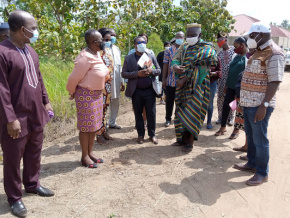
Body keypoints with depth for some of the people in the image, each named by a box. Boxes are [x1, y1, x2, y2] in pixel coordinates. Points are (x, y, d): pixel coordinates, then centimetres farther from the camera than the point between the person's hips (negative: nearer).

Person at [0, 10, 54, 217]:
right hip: (17, 119, -7)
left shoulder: (30, 50, 10)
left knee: (34, 154, 20)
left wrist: (46, 101, 15)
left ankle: (32, 184, 40)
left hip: (36, 115, 8)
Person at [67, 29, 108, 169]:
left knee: (94, 125, 15)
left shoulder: (97, 54, 6)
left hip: (97, 94, 9)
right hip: (86, 95, -9)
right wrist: (72, 92, -2)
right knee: (86, 126, 2)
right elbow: (74, 77, -16)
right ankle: (84, 157, 15)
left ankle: (90, 152, 28)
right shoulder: (86, 57, -21)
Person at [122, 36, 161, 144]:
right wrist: (137, 74, -17)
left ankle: (152, 135, 19)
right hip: (136, 91, -1)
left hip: (150, 90, 1)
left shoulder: (152, 56, 9)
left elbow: (159, 70, 10)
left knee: (151, 114, 5)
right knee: (138, 114, 9)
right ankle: (140, 135, 23)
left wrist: (151, 71, -12)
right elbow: (124, 73, -2)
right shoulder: (128, 58, 3)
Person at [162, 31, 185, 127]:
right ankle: (168, 119, 20)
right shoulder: (169, 50, 3)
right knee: (169, 101, 7)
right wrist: (164, 79, -3)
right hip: (171, 80, 0)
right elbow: (165, 65, 1)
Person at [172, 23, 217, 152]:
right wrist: (175, 67, -20)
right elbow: (175, 59, 5)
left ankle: (190, 142, 8)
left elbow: (201, 67, -16)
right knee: (182, 111, 10)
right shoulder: (184, 47, 12)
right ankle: (183, 139, 23)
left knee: (192, 113, -4)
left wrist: (185, 79, -20)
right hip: (183, 86, 6)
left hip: (196, 86, -5)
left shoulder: (206, 48, -6)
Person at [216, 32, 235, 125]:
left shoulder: (234, 50, -2)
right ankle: (220, 117, 17)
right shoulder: (219, 53, 9)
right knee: (220, 98, 4)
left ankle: (230, 118, 16)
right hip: (222, 79, 3)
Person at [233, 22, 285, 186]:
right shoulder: (259, 51, 15)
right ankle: (252, 164, 34)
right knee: (251, 136, 19)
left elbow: (274, 82, -21)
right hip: (249, 103, 10)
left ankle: (262, 173, 13)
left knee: (260, 139, -1)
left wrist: (264, 105, -27)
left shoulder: (274, 54, -15)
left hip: (259, 105, -9)